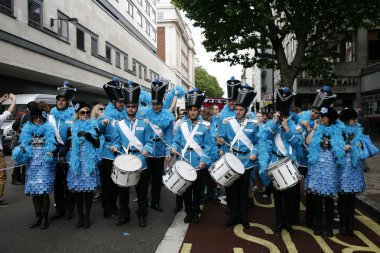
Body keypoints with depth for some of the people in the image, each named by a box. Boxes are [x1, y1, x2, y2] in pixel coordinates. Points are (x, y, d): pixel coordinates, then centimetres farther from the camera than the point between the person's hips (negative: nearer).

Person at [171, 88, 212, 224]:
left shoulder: (204, 126, -4)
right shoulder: (182, 125, 3)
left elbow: (207, 146, -6)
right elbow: (176, 141, 5)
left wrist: (204, 160, -17)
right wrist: (174, 148, -17)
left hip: (199, 165, -2)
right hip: (184, 164, 2)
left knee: (197, 189, 11)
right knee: (186, 189, 11)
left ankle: (196, 213, 27)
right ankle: (188, 212, 26)